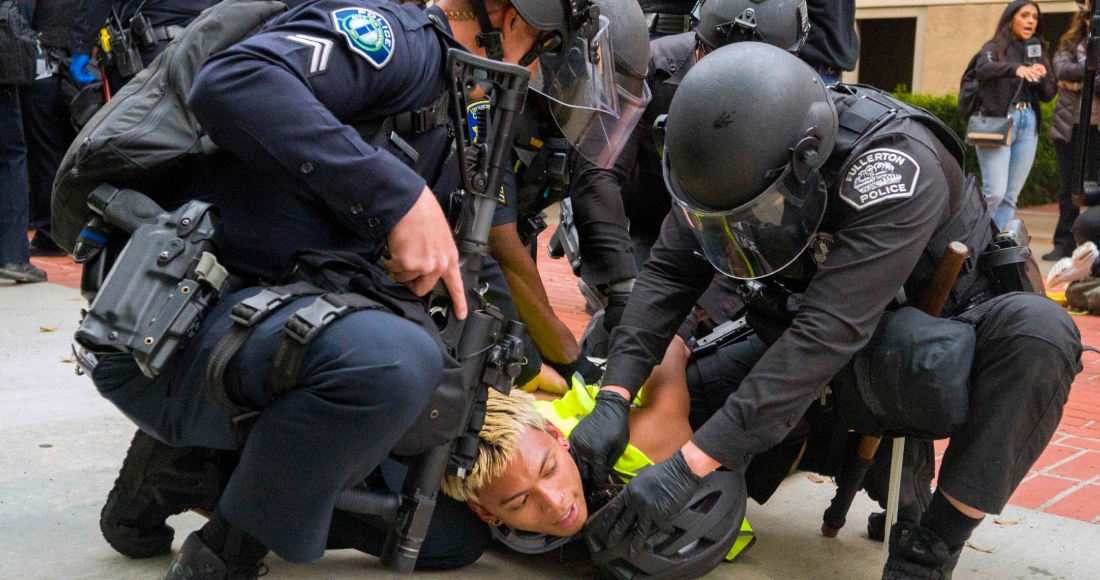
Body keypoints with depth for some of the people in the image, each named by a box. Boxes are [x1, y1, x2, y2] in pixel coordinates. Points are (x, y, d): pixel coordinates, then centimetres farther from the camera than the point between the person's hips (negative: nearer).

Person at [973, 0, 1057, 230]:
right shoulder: (994, 48, 2)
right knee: (994, 192, -14)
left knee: (1010, 196, 3)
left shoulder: (1039, 53, 17)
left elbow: (1049, 95, 13)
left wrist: (1043, 77, -8)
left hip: (1028, 125, 5)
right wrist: (1016, 69, -37)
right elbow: (983, 69, -20)